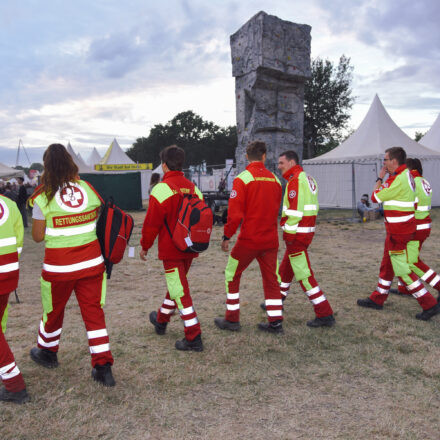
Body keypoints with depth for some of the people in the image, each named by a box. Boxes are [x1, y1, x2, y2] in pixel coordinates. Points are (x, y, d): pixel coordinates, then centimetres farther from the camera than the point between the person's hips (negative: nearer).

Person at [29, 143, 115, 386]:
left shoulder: (44, 197, -10)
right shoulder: (88, 188, -2)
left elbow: (38, 236, -4)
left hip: (59, 267, -2)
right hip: (92, 263, 2)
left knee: (53, 311, 21)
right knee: (94, 313, 9)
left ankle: (47, 352, 45)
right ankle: (103, 366, 10)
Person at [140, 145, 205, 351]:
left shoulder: (161, 189, -16)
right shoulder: (193, 188, 4)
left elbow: (152, 223, -13)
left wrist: (144, 246, 1)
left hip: (171, 250, -7)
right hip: (190, 249, 7)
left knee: (180, 291, -1)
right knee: (176, 284, 23)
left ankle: (194, 338, 2)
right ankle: (161, 321, 44)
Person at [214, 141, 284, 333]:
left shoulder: (242, 179, -11)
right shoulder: (275, 179, 5)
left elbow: (235, 213, -15)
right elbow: (276, 210, 13)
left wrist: (227, 236, -5)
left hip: (249, 239, -5)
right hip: (270, 239, 5)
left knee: (232, 275, 12)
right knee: (271, 279, 14)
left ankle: (232, 319, 18)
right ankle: (276, 322, 18)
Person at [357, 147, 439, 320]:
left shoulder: (399, 180, -21)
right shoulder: (405, 175, 12)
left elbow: (376, 197, -13)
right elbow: (386, 192, 14)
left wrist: (380, 178, -1)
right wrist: (384, 178, 5)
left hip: (398, 231, -11)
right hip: (397, 229, 11)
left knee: (402, 270, -4)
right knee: (387, 265, 18)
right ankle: (377, 299, 30)